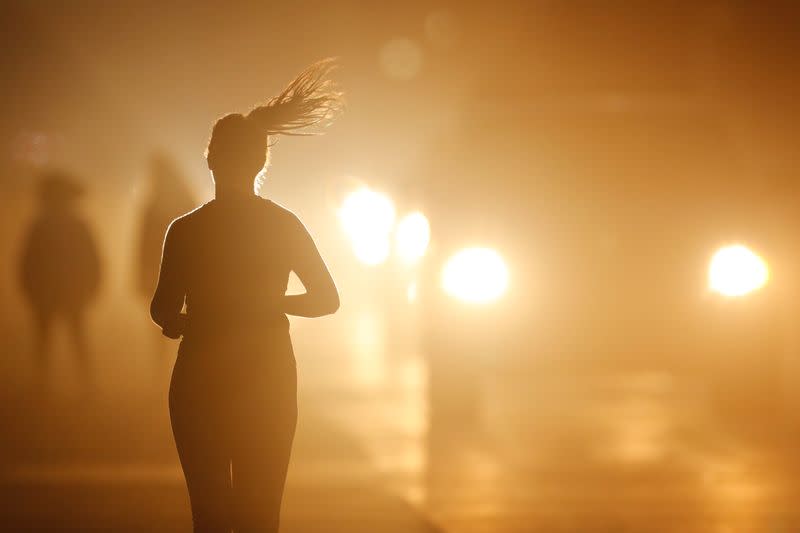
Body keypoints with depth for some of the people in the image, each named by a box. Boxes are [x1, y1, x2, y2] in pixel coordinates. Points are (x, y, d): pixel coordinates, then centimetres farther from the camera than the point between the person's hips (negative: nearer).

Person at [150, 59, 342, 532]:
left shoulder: (186, 230, -9)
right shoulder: (284, 224, -2)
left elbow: (164, 314, -11)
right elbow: (327, 298, 0)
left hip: (201, 382, -2)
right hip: (269, 380, 2)